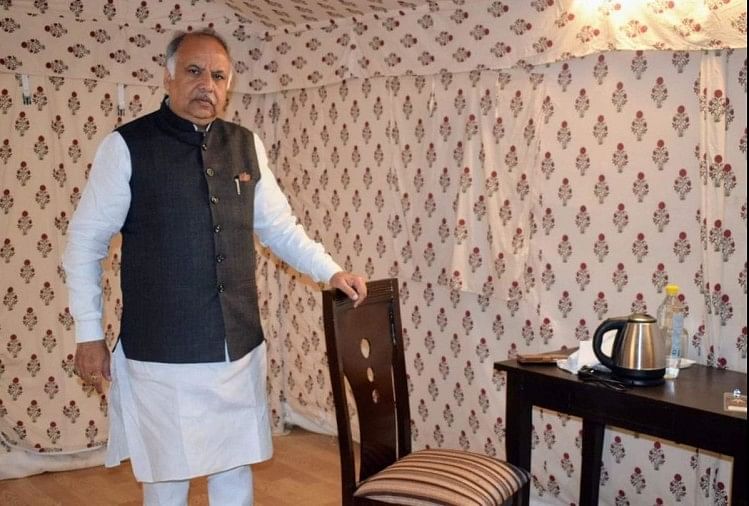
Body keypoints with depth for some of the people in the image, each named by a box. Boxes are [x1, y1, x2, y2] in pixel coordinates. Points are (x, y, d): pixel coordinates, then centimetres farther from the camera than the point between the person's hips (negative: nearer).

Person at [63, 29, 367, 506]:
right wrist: (89, 335, -3)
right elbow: (85, 241, -2)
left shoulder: (246, 145, 7)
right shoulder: (127, 146, -6)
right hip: (161, 354, -4)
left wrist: (331, 271, 4)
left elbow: (280, 227, 15)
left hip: (239, 348, 4)